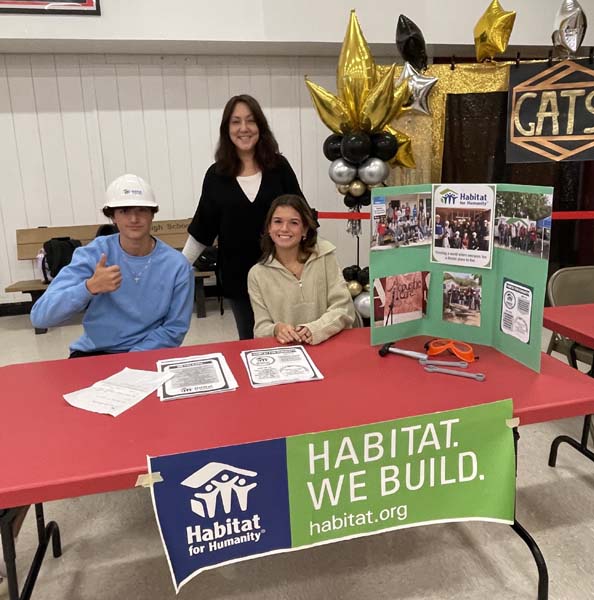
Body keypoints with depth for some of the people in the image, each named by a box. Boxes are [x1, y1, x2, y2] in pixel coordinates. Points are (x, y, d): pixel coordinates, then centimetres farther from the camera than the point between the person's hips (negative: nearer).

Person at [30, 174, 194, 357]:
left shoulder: (177, 265, -9)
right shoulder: (91, 254, -9)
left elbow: (175, 329, -2)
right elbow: (39, 317, -16)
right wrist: (89, 287, -33)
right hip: (93, 353, 0)